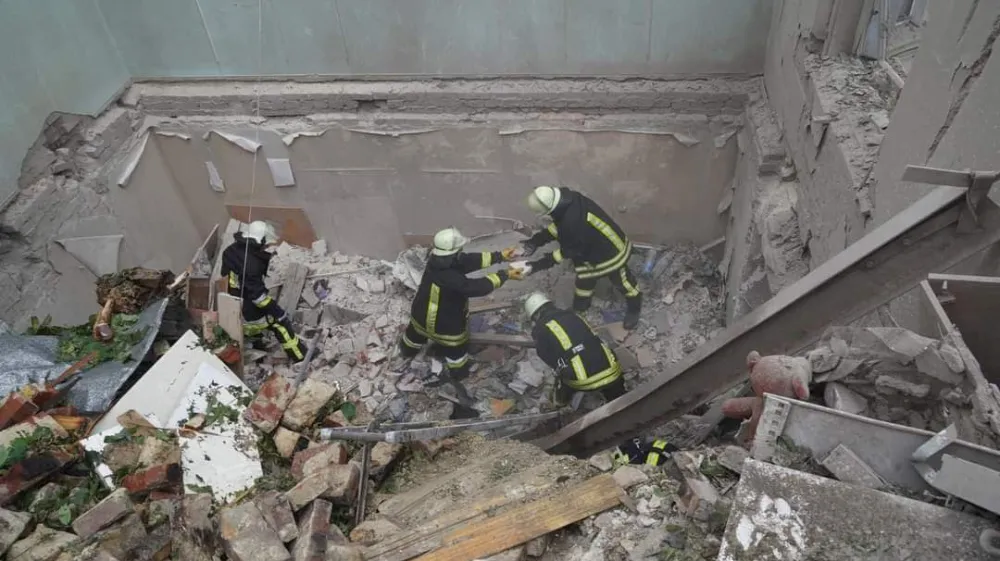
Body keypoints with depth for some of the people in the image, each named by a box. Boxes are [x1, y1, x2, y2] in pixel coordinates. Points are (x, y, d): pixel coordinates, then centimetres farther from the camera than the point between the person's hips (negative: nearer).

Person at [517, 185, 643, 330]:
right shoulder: (565, 197, -20)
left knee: (622, 281, 19)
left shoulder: (574, 221, -45)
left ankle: (634, 308, 47)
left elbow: (568, 251, -28)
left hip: (610, 251, -8)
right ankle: (579, 309, 49)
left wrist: (537, 265, -24)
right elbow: (558, 226, -3)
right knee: (584, 279, 25)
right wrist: (535, 241, -13)